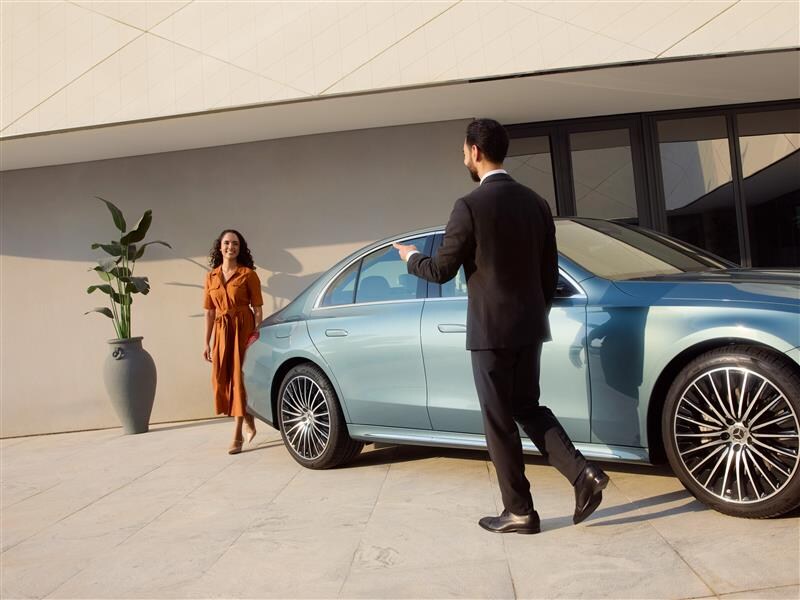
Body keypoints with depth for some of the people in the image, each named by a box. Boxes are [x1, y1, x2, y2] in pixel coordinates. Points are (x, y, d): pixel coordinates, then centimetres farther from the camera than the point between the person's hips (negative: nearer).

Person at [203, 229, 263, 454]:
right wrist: (207, 342, 8)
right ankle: (249, 423, 27)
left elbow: (257, 308, -4)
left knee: (239, 377, -5)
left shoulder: (248, 274, -2)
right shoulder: (211, 277, 10)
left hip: (243, 329, -4)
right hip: (222, 331, 5)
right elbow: (209, 311, 11)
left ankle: (237, 436, 0)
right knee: (222, 379, 5)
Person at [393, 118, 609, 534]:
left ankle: (519, 512, 14)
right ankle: (583, 474, 7)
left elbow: (442, 270, -9)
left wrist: (411, 257, 12)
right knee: (528, 408, 20)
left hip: (491, 329, -7)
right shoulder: (535, 202, 8)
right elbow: (550, 271, 11)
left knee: (499, 422, 5)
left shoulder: (470, 206, -13)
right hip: (529, 326, 7)